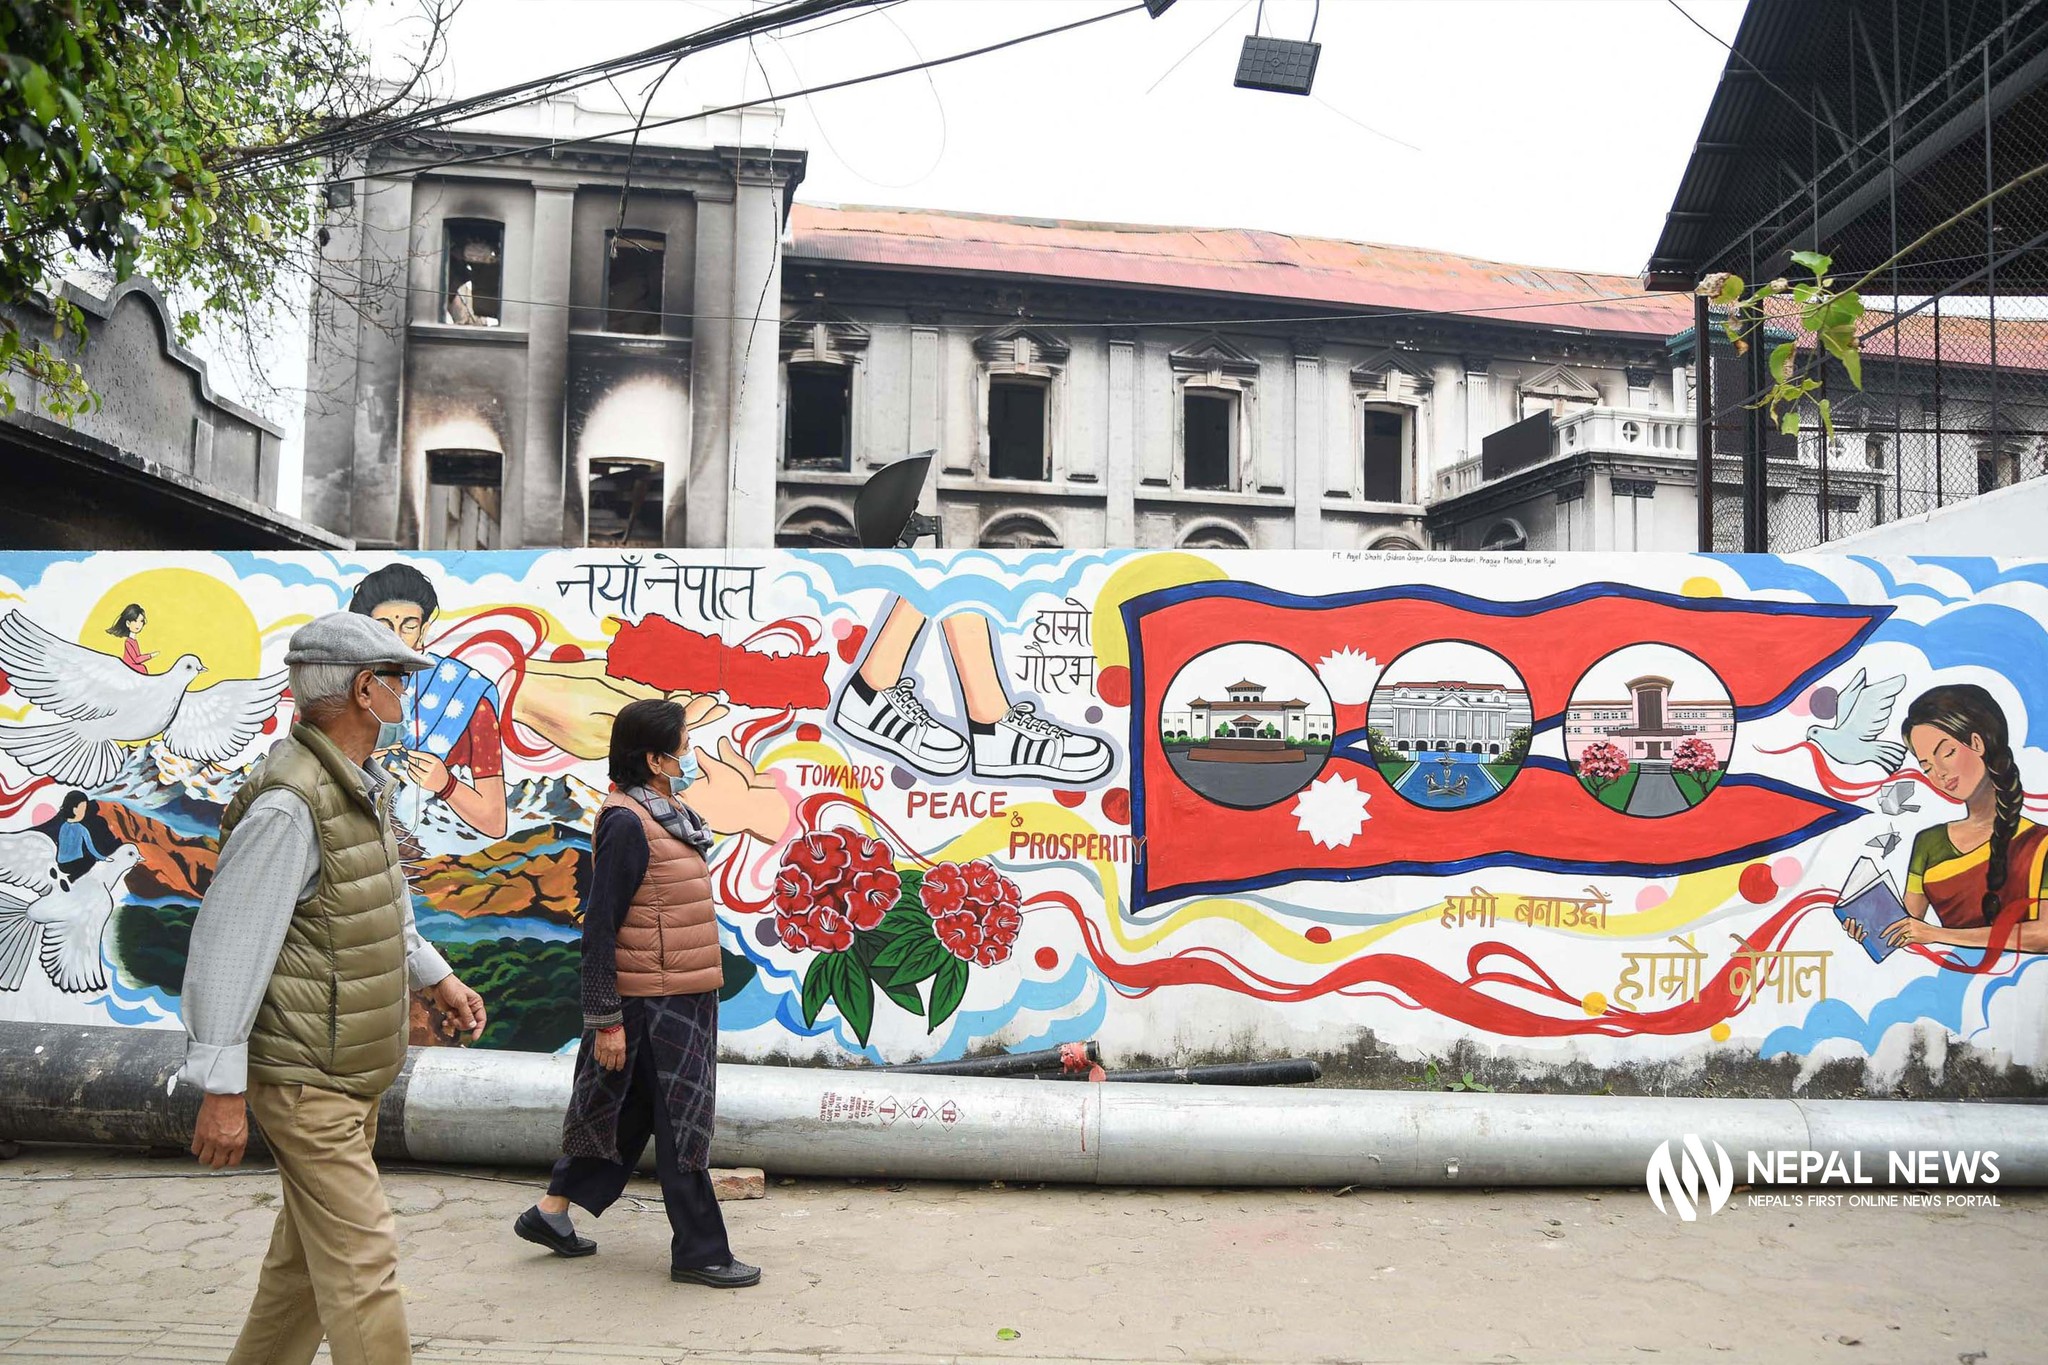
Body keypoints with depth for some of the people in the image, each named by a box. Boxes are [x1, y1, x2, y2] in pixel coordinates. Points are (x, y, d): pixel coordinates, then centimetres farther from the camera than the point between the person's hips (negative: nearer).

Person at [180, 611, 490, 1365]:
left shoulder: (360, 788, 8)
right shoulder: (289, 805, -23)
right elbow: (228, 945, -23)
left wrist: (438, 976, 26)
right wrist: (221, 1089, -21)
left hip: (353, 1074, 10)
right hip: (305, 1078, -10)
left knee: (308, 1249, 20)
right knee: (360, 1262, -6)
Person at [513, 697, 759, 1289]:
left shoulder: (667, 814, 12)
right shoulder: (626, 823, -17)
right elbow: (600, 926, -18)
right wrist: (605, 1018, -18)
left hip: (686, 995, 10)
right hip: (654, 1003, -10)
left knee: (630, 1111, 17)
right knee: (681, 1119, 0)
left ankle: (551, 1212, 30)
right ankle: (699, 1251, 12)